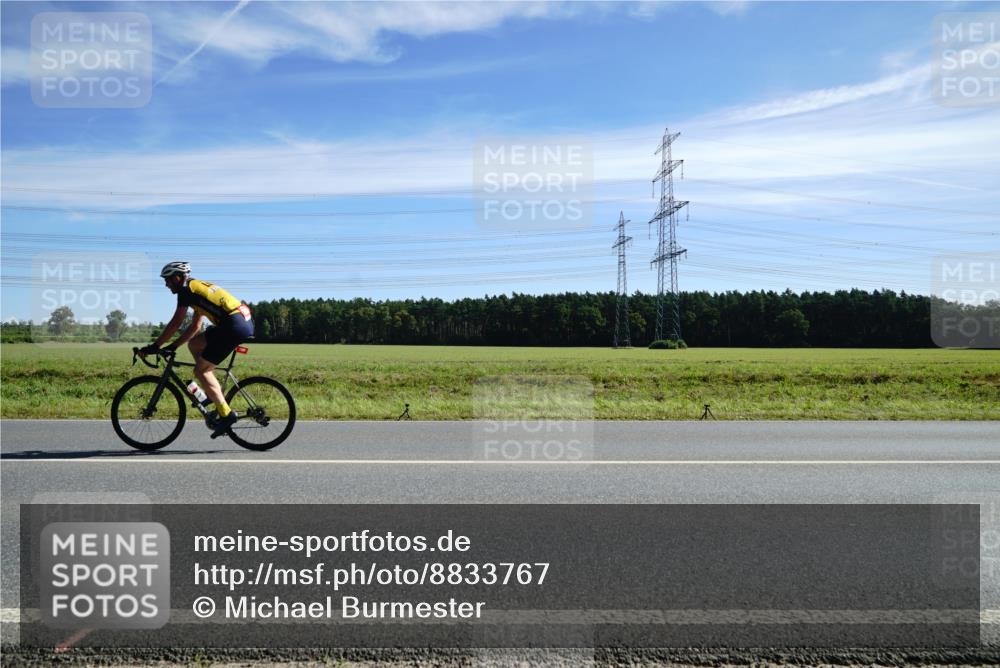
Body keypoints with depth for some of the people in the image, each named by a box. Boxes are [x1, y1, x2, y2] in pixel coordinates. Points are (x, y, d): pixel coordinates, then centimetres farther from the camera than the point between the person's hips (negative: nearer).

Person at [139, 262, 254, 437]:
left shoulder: (186, 289, 0)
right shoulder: (198, 288, 27)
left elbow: (175, 324, -3)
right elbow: (195, 327, 29)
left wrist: (155, 346, 4)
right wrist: (173, 346, 27)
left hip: (234, 326, -9)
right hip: (245, 321, 9)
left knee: (200, 370, -1)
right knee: (194, 344, 20)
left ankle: (226, 414, -3)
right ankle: (216, 392, 18)